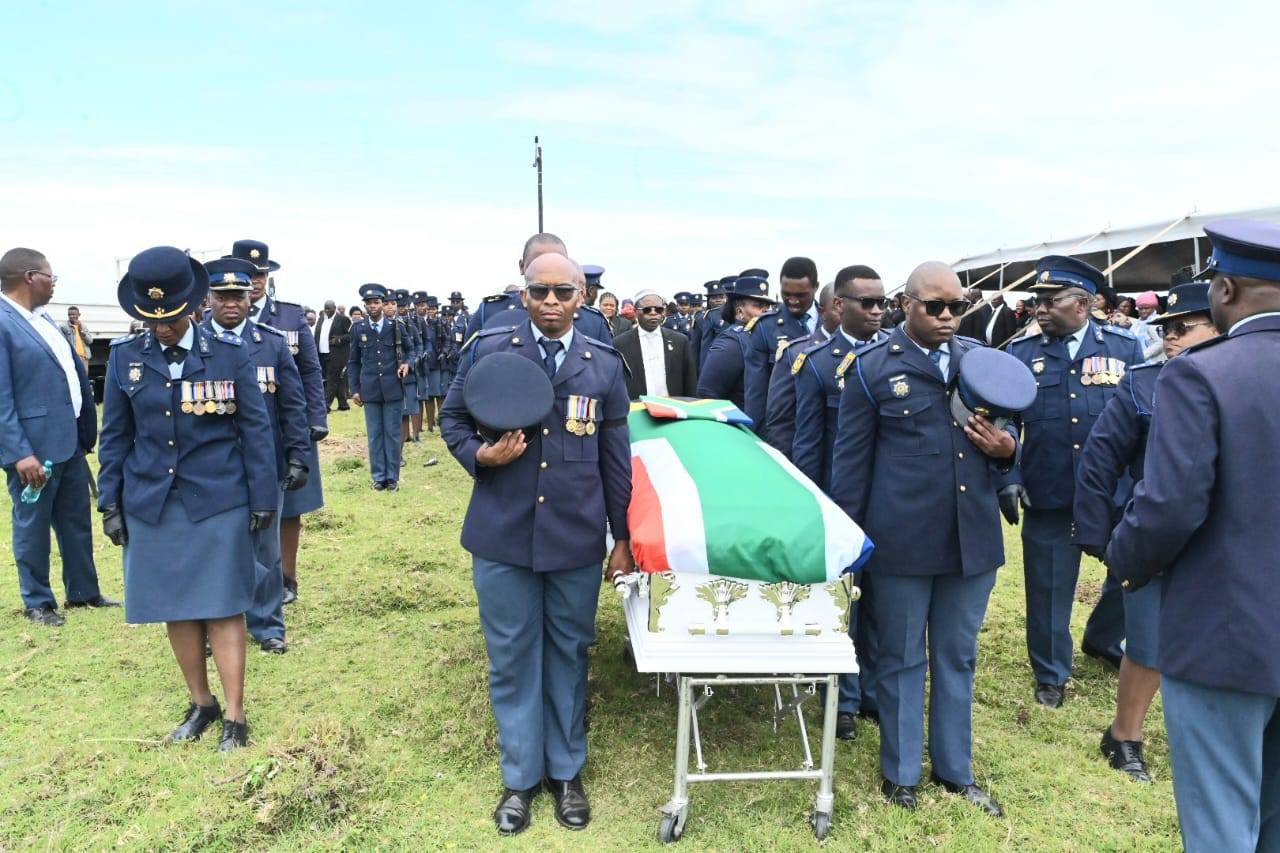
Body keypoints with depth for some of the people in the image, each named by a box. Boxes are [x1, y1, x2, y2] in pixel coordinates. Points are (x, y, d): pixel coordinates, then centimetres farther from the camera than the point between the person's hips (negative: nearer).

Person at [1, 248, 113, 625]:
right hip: (34, 446, -8)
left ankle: (83, 591, 32)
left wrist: (86, 430, 15)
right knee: (32, 525, 8)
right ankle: (37, 602, 22)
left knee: (77, 521, 18)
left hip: (69, 440, 8)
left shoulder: (43, 318, 11)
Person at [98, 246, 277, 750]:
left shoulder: (230, 353, -4)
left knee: (223, 608, 1)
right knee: (175, 609, 10)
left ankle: (234, 716, 12)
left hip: (218, 502, -3)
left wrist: (263, 499, -3)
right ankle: (200, 704, 27)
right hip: (152, 506, 3)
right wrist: (110, 504, 6)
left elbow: (254, 429, -2)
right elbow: (115, 435, 8)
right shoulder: (125, 356, 2)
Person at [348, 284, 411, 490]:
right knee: (374, 435, 5)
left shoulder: (396, 326, 2)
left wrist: (406, 363, -6)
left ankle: (392, 477, 12)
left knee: (392, 433, 4)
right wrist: (354, 389, 5)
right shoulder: (358, 328, 5)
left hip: (393, 388, -1)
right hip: (370, 389, 1)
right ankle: (378, 477, 12)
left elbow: (409, 350, 15)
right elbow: (354, 362, 9)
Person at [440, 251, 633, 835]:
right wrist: (480, 455, -14)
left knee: (569, 655, 13)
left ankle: (566, 772, 32)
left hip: (577, 539, 1)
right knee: (512, 659, 9)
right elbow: (452, 419, 8)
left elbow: (615, 458, 6)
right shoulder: (486, 350, -1)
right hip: (502, 536, 0)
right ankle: (520, 777, 28)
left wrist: (623, 536, 7)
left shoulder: (605, 364, 3)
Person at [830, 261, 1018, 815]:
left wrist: (1007, 449, -7)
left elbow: (1005, 437, 18)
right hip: (902, 538, -4)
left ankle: (954, 769, 33)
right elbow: (850, 459, -2)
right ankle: (900, 772, 27)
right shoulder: (873, 367, -3)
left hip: (972, 536, 4)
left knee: (958, 658, 16)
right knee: (901, 659, 10)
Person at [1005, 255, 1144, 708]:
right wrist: (1008, 476, -8)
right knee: (1048, 591, 10)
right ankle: (1051, 676, 31)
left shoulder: (1125, 348, 2)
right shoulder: (1021, 352, 2)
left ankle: (1100, 640, 41)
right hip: (1046, 498, 0)